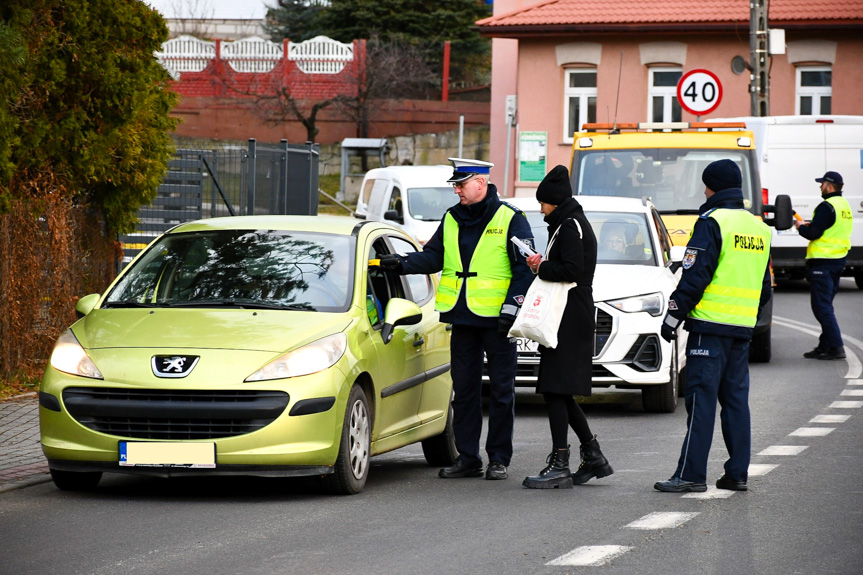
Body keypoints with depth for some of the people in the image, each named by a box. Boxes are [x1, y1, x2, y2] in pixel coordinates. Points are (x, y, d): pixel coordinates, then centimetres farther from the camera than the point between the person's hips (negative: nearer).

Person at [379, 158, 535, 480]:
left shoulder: (510, 220, -4)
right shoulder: (452, 219, 12)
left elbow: (525, 268, -6)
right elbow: (434, 257, 13)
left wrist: (512, 306, -14)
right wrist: (402, 264, -4)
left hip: (496, 320, -5)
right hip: (462, 319, 5)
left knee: (501, 390, 1)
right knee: (464, 389, 7)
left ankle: (499, 458, 7)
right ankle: (467, 457, 12)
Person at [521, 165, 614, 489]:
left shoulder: (570, 226, -12)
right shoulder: (570, 223, 20)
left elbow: (571, 270, -22)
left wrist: (541, 268, -9)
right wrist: (543, 264, 7)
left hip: (569, 322, -10)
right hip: (570, 319, 10)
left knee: (555, 391, -10)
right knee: (561, 394, 13)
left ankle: (560, 465, -11)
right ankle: (593, 456, 18)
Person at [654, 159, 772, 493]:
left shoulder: (712, 222, -10)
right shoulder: (759, 227, 15)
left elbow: (695, 275, -14)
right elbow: (765, 285, 21)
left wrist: (673, 316, -8)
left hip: (710, 325, -7)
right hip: (743, 328, 7)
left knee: (702, 399, -6)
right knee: (736, 399, 10)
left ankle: (691, 474, -8)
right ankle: (737, 473, 10)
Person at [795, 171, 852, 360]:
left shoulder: (827, 206, -17)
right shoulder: (844, 205, 14)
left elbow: (814, 233, -20)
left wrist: (801, 227, 0)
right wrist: (810, 226, 15)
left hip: (823, 262, -10)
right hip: (839, 259, 10)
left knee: (822, 307, -7)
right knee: (825, 306, 17)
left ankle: (836, 347, -11)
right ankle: (825, 346, 20)